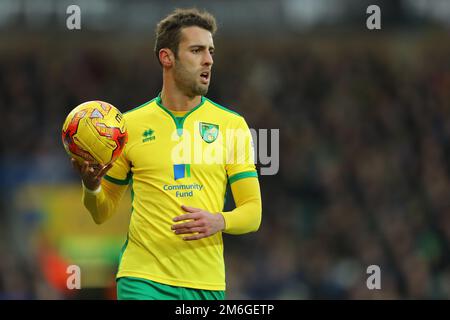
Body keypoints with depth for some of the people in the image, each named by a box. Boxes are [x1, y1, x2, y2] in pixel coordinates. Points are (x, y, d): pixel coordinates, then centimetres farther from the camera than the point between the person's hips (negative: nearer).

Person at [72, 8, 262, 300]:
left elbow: (253, 213, 4)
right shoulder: (129, 125, 6)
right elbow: (103, 213, 12)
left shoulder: (232, 125, 6)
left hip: (207, 284, 1)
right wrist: (91, 187, -10)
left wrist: (219, 221, -17)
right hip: (143, 281, -1)